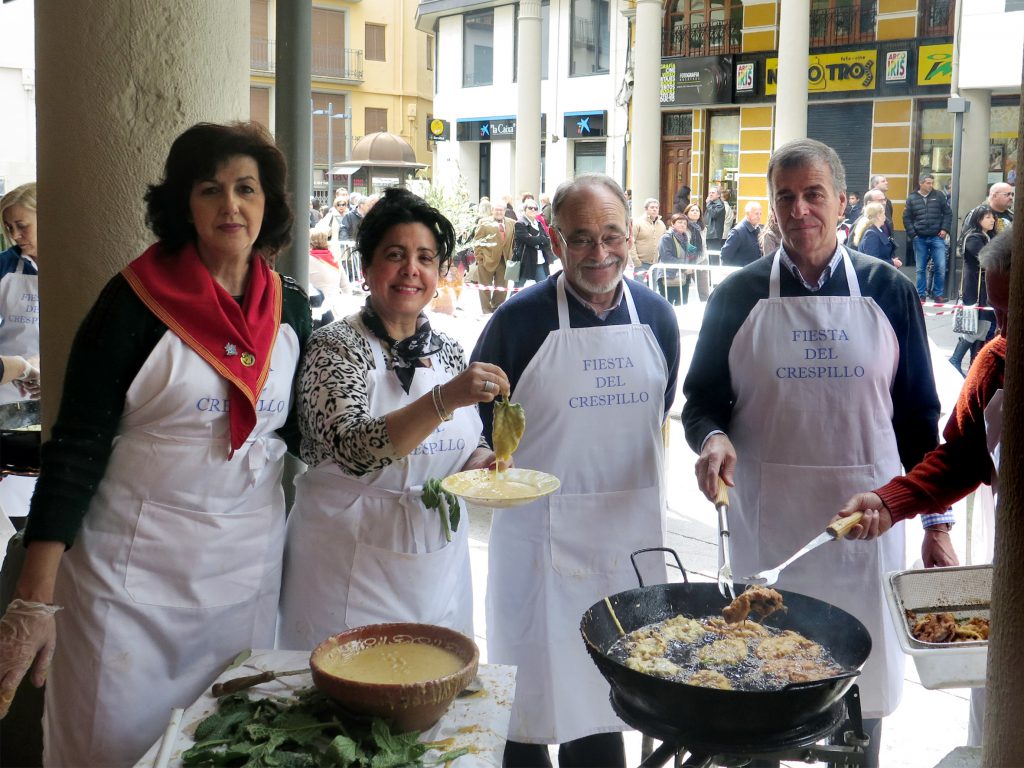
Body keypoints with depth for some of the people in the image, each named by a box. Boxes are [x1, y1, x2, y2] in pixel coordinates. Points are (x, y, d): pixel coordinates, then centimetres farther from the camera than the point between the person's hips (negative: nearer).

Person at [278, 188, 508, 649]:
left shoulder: (449, 351, 5)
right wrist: (445, 400, -36)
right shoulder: (335, 346, -11)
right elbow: (351, 448, -26)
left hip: (441, 568, 5)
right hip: (350, 571, -5)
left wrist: (481, 460, -6)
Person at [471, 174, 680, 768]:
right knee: (533, 694, 5)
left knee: (609, 695, 16)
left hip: (633, 534, 4)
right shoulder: (521, 319, -11)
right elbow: (478, 421, 0)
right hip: (542, 533, -4)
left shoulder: (656, 316, 2)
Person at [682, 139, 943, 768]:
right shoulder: (738, 296, 1)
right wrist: (713, 439, -17)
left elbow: (916, 415, 5)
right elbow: (703, 400, 6)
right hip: (768, 520, 0)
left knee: (863, 669, 10)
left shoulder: (888, 291, 2)